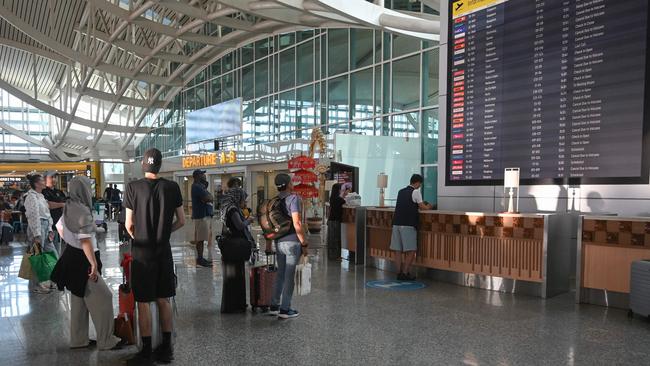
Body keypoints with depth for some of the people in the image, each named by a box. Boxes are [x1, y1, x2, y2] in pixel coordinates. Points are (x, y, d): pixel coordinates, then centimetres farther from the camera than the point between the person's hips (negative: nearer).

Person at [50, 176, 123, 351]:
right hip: (82, 260, -10)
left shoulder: (69, 207, 6)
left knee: (79, 300, 18)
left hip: (72, 256, 10)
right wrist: (94, 265, -23)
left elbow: (60, 228, 21)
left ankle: (79, 339, 27)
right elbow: (86, 241, -25)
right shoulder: (83, 211, -22)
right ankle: (106, 341, 6)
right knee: (102, 298, -1)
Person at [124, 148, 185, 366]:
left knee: (143, 303, 5)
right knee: (163, 300, 13)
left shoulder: (133, 187, -9)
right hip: (164, 251, 3)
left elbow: (129, 225, -5)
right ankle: (166, 348, 21)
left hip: (142, 252, -3)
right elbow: (181, 221, 2)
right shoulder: (172, 187, -2)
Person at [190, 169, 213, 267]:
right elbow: (209, 198, -21)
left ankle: (200, 258, 18)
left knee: (200, 238, 12)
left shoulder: (200, 186, 18)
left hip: (203, 215, 10)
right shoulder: (197, 187, -15)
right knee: (200, 239, -6)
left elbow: (210, 198, 15)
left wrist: (206, 198, -4)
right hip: (200, 216, -10)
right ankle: (200, 259, -3)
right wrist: (208, 197, -2)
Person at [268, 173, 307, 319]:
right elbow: (297, 223, -17)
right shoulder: (293, 198, -12)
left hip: (279, 242, 7)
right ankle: (285, 309, 7)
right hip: (292, 242, -7)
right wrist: (304, 243, -11)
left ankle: (274, 306, 22)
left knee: (280, 274, 17)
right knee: (289, 276, 2)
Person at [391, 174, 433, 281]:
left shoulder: (401, 191, 17)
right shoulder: (415, 192, -2)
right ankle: (405, 273, 0)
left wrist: (419, 205, 32)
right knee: (411, 251, 0)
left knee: (398, 250, 7)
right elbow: (422, 207, 3)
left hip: (396, 223, 7)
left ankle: (400, 273, 11)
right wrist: (429, 207, 24)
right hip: (408, 224, -7)